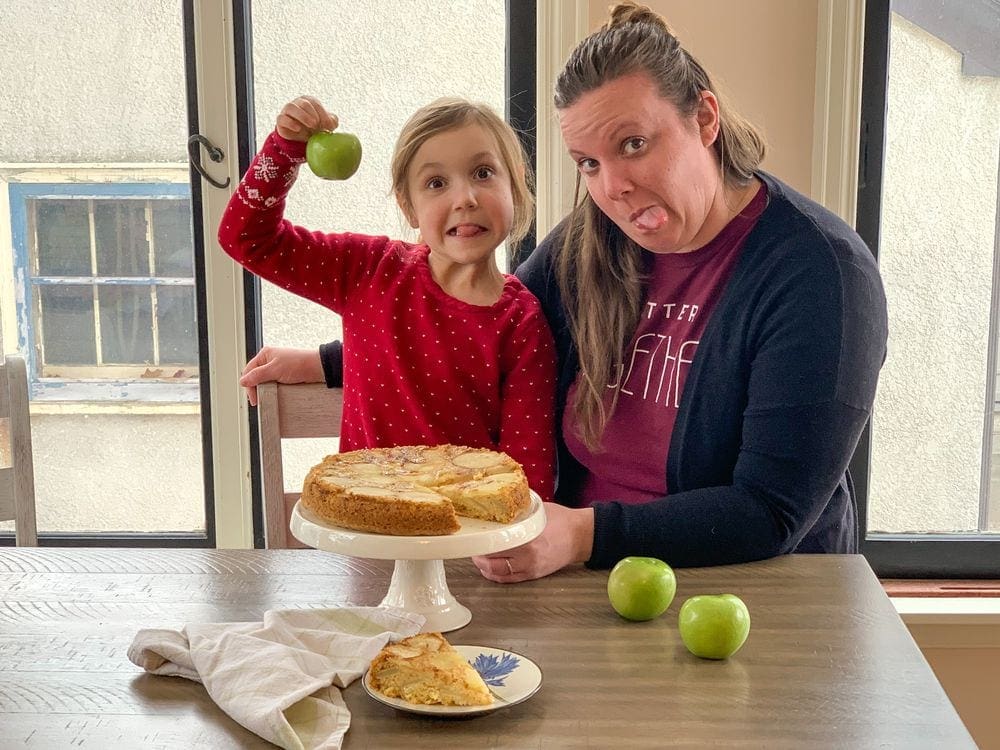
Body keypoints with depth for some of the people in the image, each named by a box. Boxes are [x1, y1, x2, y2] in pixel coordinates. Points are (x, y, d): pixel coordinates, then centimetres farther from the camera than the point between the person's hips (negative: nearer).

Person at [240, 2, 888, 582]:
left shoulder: (820, 272, -16)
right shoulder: (589, 243, 1)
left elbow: (772, 513, -20)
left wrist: (584, 535, -28)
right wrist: (326, 363, 18)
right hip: (590, 587, 5)